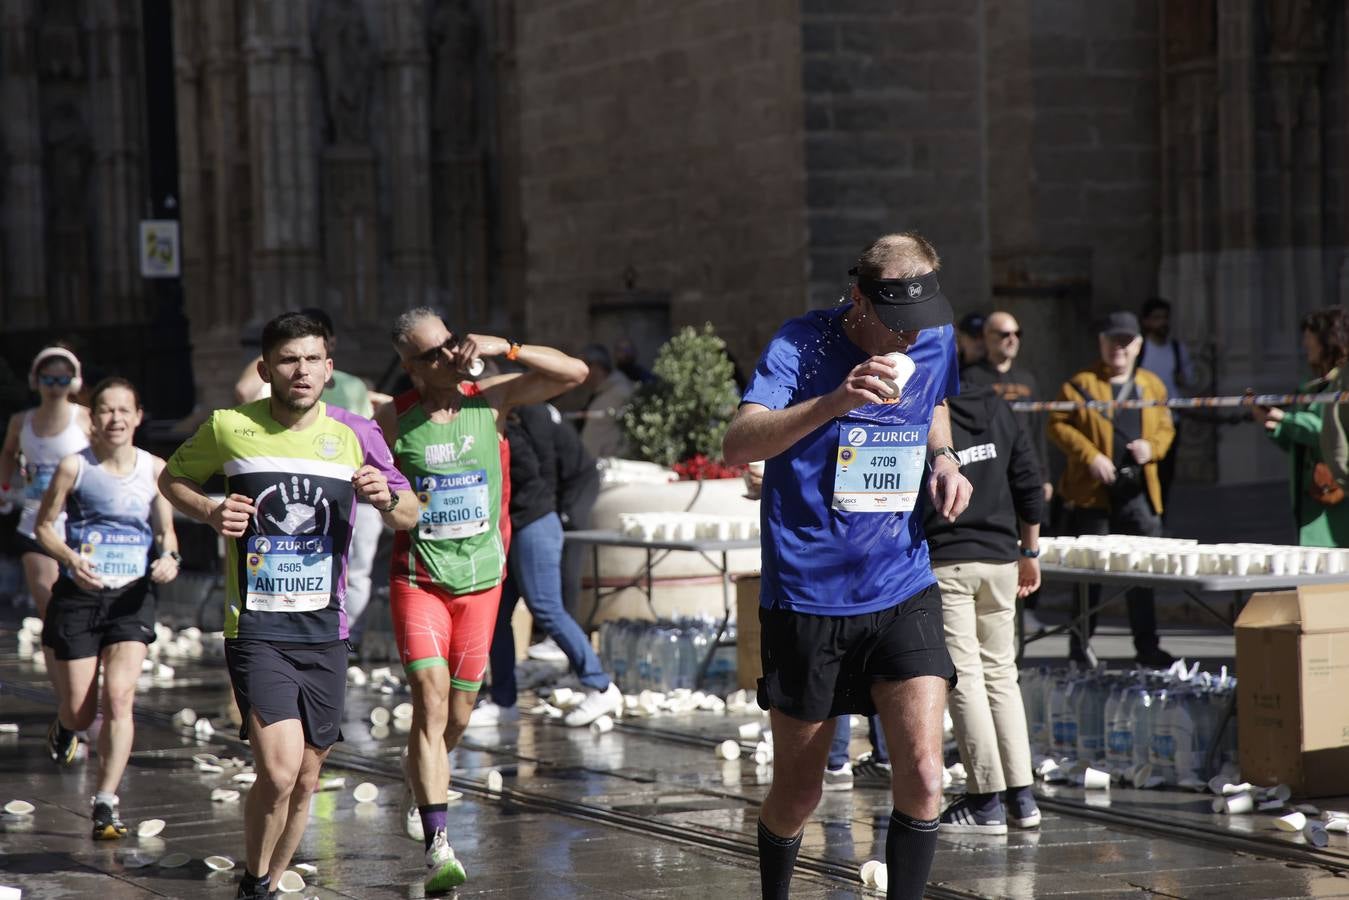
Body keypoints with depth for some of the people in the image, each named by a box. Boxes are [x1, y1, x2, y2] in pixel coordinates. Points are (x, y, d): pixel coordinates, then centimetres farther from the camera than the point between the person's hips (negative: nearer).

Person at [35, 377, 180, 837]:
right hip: (78, 596, -1)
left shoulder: (155, 469, 2)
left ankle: (105, 804, -11)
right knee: (81, 710, 2)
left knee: (119, 696, -17)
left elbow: (166, 530, 12)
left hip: (132, 597, 1)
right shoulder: (74, 467, -4)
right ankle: (64, 727, 42)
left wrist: (169, 558, -10)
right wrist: (71, 559, -15)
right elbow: (44, 526, 4)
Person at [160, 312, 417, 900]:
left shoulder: (356, 435, 4)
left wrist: (386, 499, -11)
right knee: (278, 771, -18)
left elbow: (408, 516, 12)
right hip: (255, 630, -3)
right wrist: (209, 511, -6)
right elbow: (171, 478, 15)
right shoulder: (229, 428, -2)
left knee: (305, 780, 9)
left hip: (325, 632, 3)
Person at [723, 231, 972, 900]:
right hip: (807, 595, -3)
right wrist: (836, 402, -43)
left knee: (922, 777, -14)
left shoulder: (937, 342, 2)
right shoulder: (802, 346, -13)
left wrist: (943, 458, 5)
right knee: (797, 793, 10)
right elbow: (737, 446, -29)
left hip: (902, 592, 3)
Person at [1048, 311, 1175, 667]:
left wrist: (1152, 447, -2)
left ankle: (1147, 645, 11)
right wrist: (1090, 455, -14)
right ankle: (1080, 645, 10)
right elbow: (1059, 424, -4)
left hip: (1139, 491, 3)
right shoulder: (1080, 384, 0)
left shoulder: (1151, 385, 13)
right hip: (1092, 491, -3)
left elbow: (1166, 427, 20)